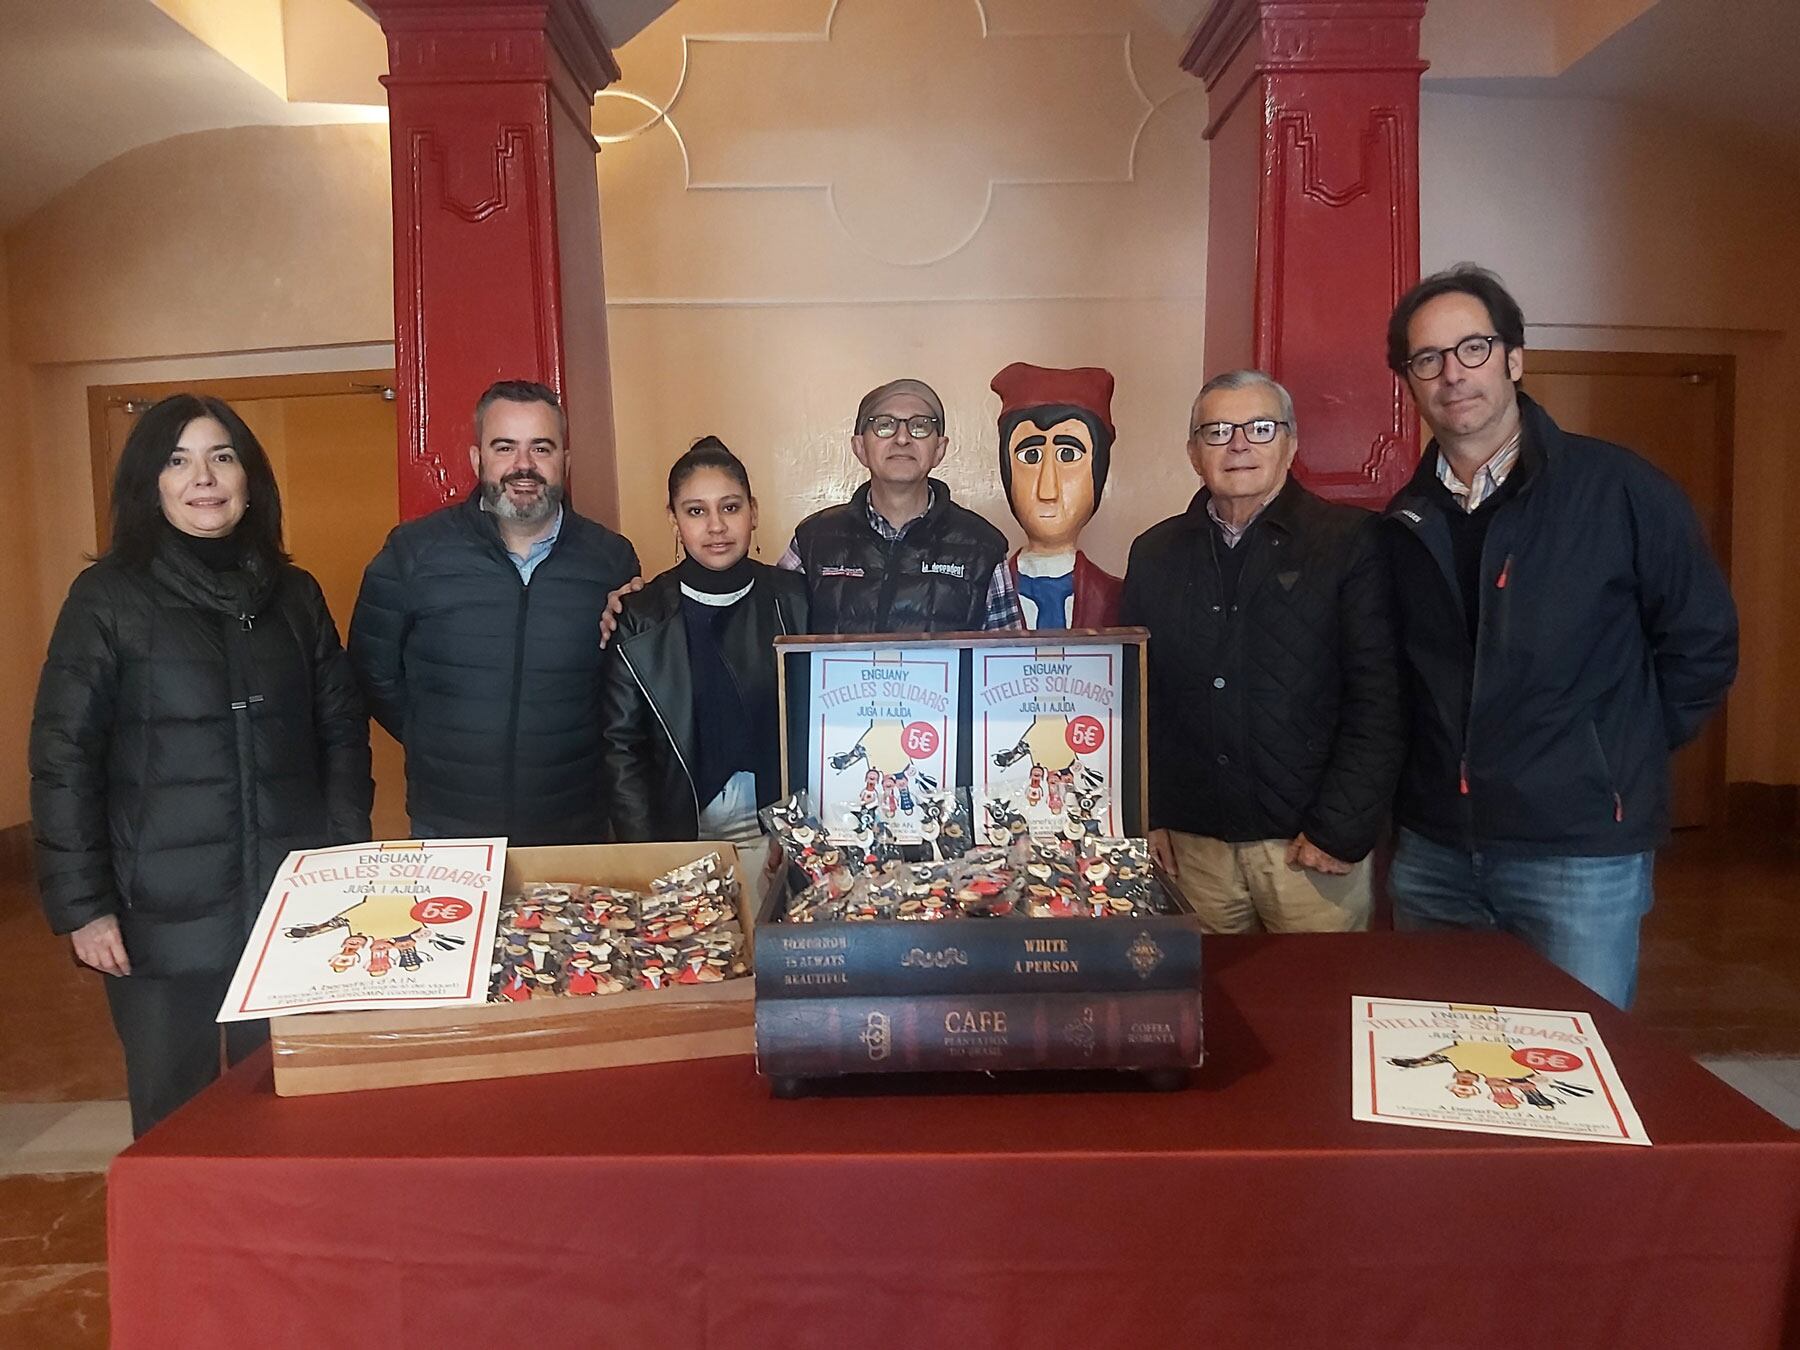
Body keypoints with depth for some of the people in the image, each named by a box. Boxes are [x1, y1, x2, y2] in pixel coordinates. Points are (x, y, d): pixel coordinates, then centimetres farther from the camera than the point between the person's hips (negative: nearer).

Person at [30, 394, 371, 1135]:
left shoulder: (295, 594, 8)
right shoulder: (106, 598, -1)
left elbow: (343, 733, 9)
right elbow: (63, 759, -4)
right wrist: (81, 904, -9)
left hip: (295, 909, 3)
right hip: (163, 915, -2)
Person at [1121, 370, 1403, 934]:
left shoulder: (1349, 541, -1)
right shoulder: (1155, 554, 10)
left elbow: (1376, 696, -6)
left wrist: (1339, 828, -11)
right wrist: (1147, 816, 4)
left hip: (1312, 847, -2)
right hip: (1192, 843, 3)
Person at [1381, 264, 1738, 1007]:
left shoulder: (1618, 488, -7)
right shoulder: (1404, 522, 6)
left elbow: (1702, 640, -1)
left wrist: (1623, 756, 0)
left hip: (1582, 852, -4)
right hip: (1431, 849, 4)